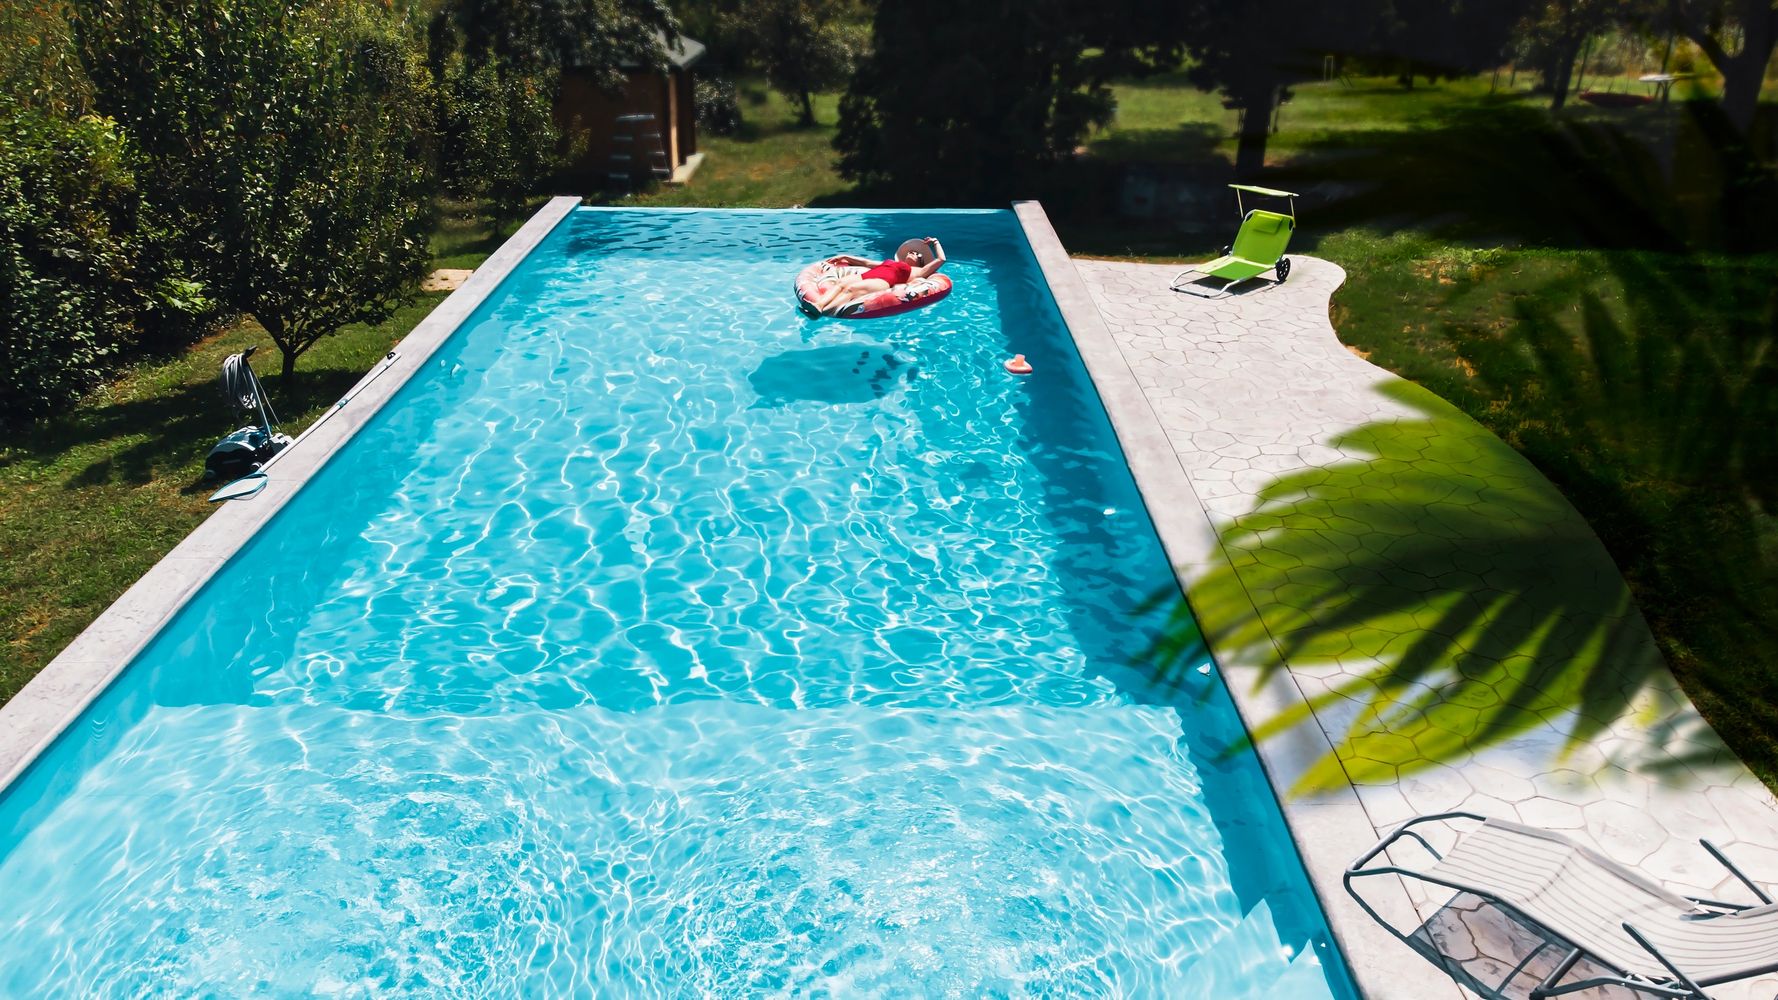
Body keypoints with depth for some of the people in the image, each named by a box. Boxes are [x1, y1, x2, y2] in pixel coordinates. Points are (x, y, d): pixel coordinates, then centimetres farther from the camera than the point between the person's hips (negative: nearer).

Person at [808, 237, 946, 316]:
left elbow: (941, 259, 22)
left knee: (851, 289, -36)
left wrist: (935, 243, 38)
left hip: (882, 282, -6)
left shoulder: (916, 271, 25)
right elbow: (867, 263, 47)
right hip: (865, 276, 6)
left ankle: (825, 311, -59)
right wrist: (846, 257, 47)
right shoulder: (890, 262, 43)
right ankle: (818, 305, -51)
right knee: (840, 283, -27)